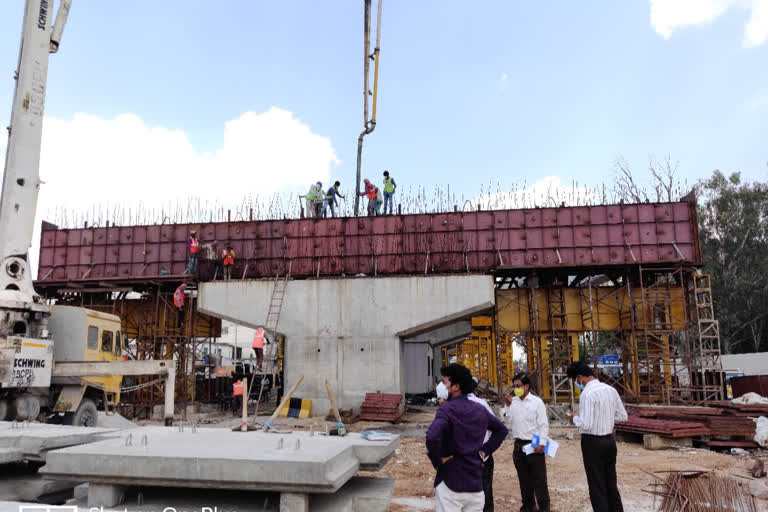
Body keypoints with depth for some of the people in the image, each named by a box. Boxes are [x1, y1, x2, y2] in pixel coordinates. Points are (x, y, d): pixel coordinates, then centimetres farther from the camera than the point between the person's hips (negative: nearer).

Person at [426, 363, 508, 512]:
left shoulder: (447, 409, -16)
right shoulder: (480, 410, 6)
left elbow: (432, 437, -32)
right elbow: (501, 429, 22)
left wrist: (437, 460, -16)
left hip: (450, 484, -6)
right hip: (475, 483, 6)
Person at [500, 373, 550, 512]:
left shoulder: (536, 401, -6)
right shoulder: (512, 402, 7)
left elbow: (543, 424, -7)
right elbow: (505, 420, 5)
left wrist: (542, 443, -13)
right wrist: (508, 405, -6)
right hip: (519, 444, 5)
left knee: (539, 478, 0)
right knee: (524, 478, 14)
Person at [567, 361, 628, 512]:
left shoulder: (587, 393, -21)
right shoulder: (610, 389, 3)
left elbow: (586, 425, -24)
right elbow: (623, 416, 11)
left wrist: (575, 418, -6)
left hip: (593, 442, -7)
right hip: (610, 440, 7)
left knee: (597, 486, 5)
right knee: (611, 482, 19)